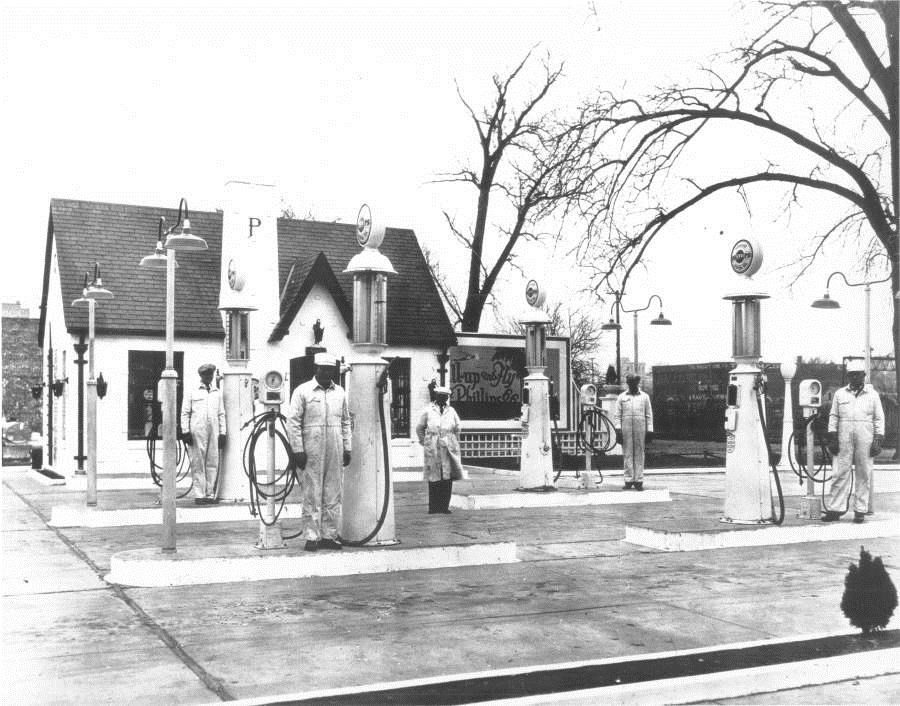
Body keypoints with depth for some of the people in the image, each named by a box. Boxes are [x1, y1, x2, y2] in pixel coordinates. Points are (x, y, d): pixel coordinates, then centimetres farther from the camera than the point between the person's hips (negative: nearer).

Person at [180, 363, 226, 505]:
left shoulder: (217, 393, 17)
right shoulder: (191, 391, 7)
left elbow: (221, 414, 18)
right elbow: (185, 412, 5)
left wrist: (222, 433, 12)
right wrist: (185, 431, -3)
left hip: (213, 432, 3)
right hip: (197, 431, -3)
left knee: (213, 464, 1)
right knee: (198, 464, -4)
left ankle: (210, 495, 6)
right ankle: (199, 495, -1)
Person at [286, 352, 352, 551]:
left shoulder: (340, 392, 13)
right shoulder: (302, 391, -1)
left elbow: (346, 422, 18)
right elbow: (293, 422, -4)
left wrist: (347, 448, 12)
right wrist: (298, 450, -9)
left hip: (335, 453, 4)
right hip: (311, 452, -4)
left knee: (333, 496, 6)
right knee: (312, 496, -1)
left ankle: (329, 536, 14)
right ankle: (311, 537, 4)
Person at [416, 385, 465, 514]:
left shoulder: (451, 411, 11)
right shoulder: (428, 411, 3)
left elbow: (457, 429, 22)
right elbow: (419, 428, 11)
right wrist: (424, 441, 9)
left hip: (448, 449, 2)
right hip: (433, 450, -2)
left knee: (448, 479, -1)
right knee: (434, 479, -2)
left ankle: (444, 507, 7)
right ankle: (434, 508, 3)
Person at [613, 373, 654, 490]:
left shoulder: (645, 397, 11)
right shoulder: (621, 397, 9)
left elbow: (649, 415, 9)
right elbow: (617, 415, 6)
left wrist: (650, 431, 3)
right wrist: (618, 429, -5)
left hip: (640, 429, 0)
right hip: (626, 429, 0)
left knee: (639, 455, 1)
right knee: (627, 454, 0)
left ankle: (638, 481, 4)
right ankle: (628, 480, 4)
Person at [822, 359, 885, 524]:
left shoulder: (872, 395, 9)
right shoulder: (840, 394, 11)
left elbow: (879, 419, 8)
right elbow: (833, 416, 11)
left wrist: (878, 440, -1)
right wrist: (832, 438, 2)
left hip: (866, 439, 0)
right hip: (844, 439, 0)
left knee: (863, 475, 2)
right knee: (840, 473, -3)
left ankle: (860, 510, 8)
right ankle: (834, 509, -1)